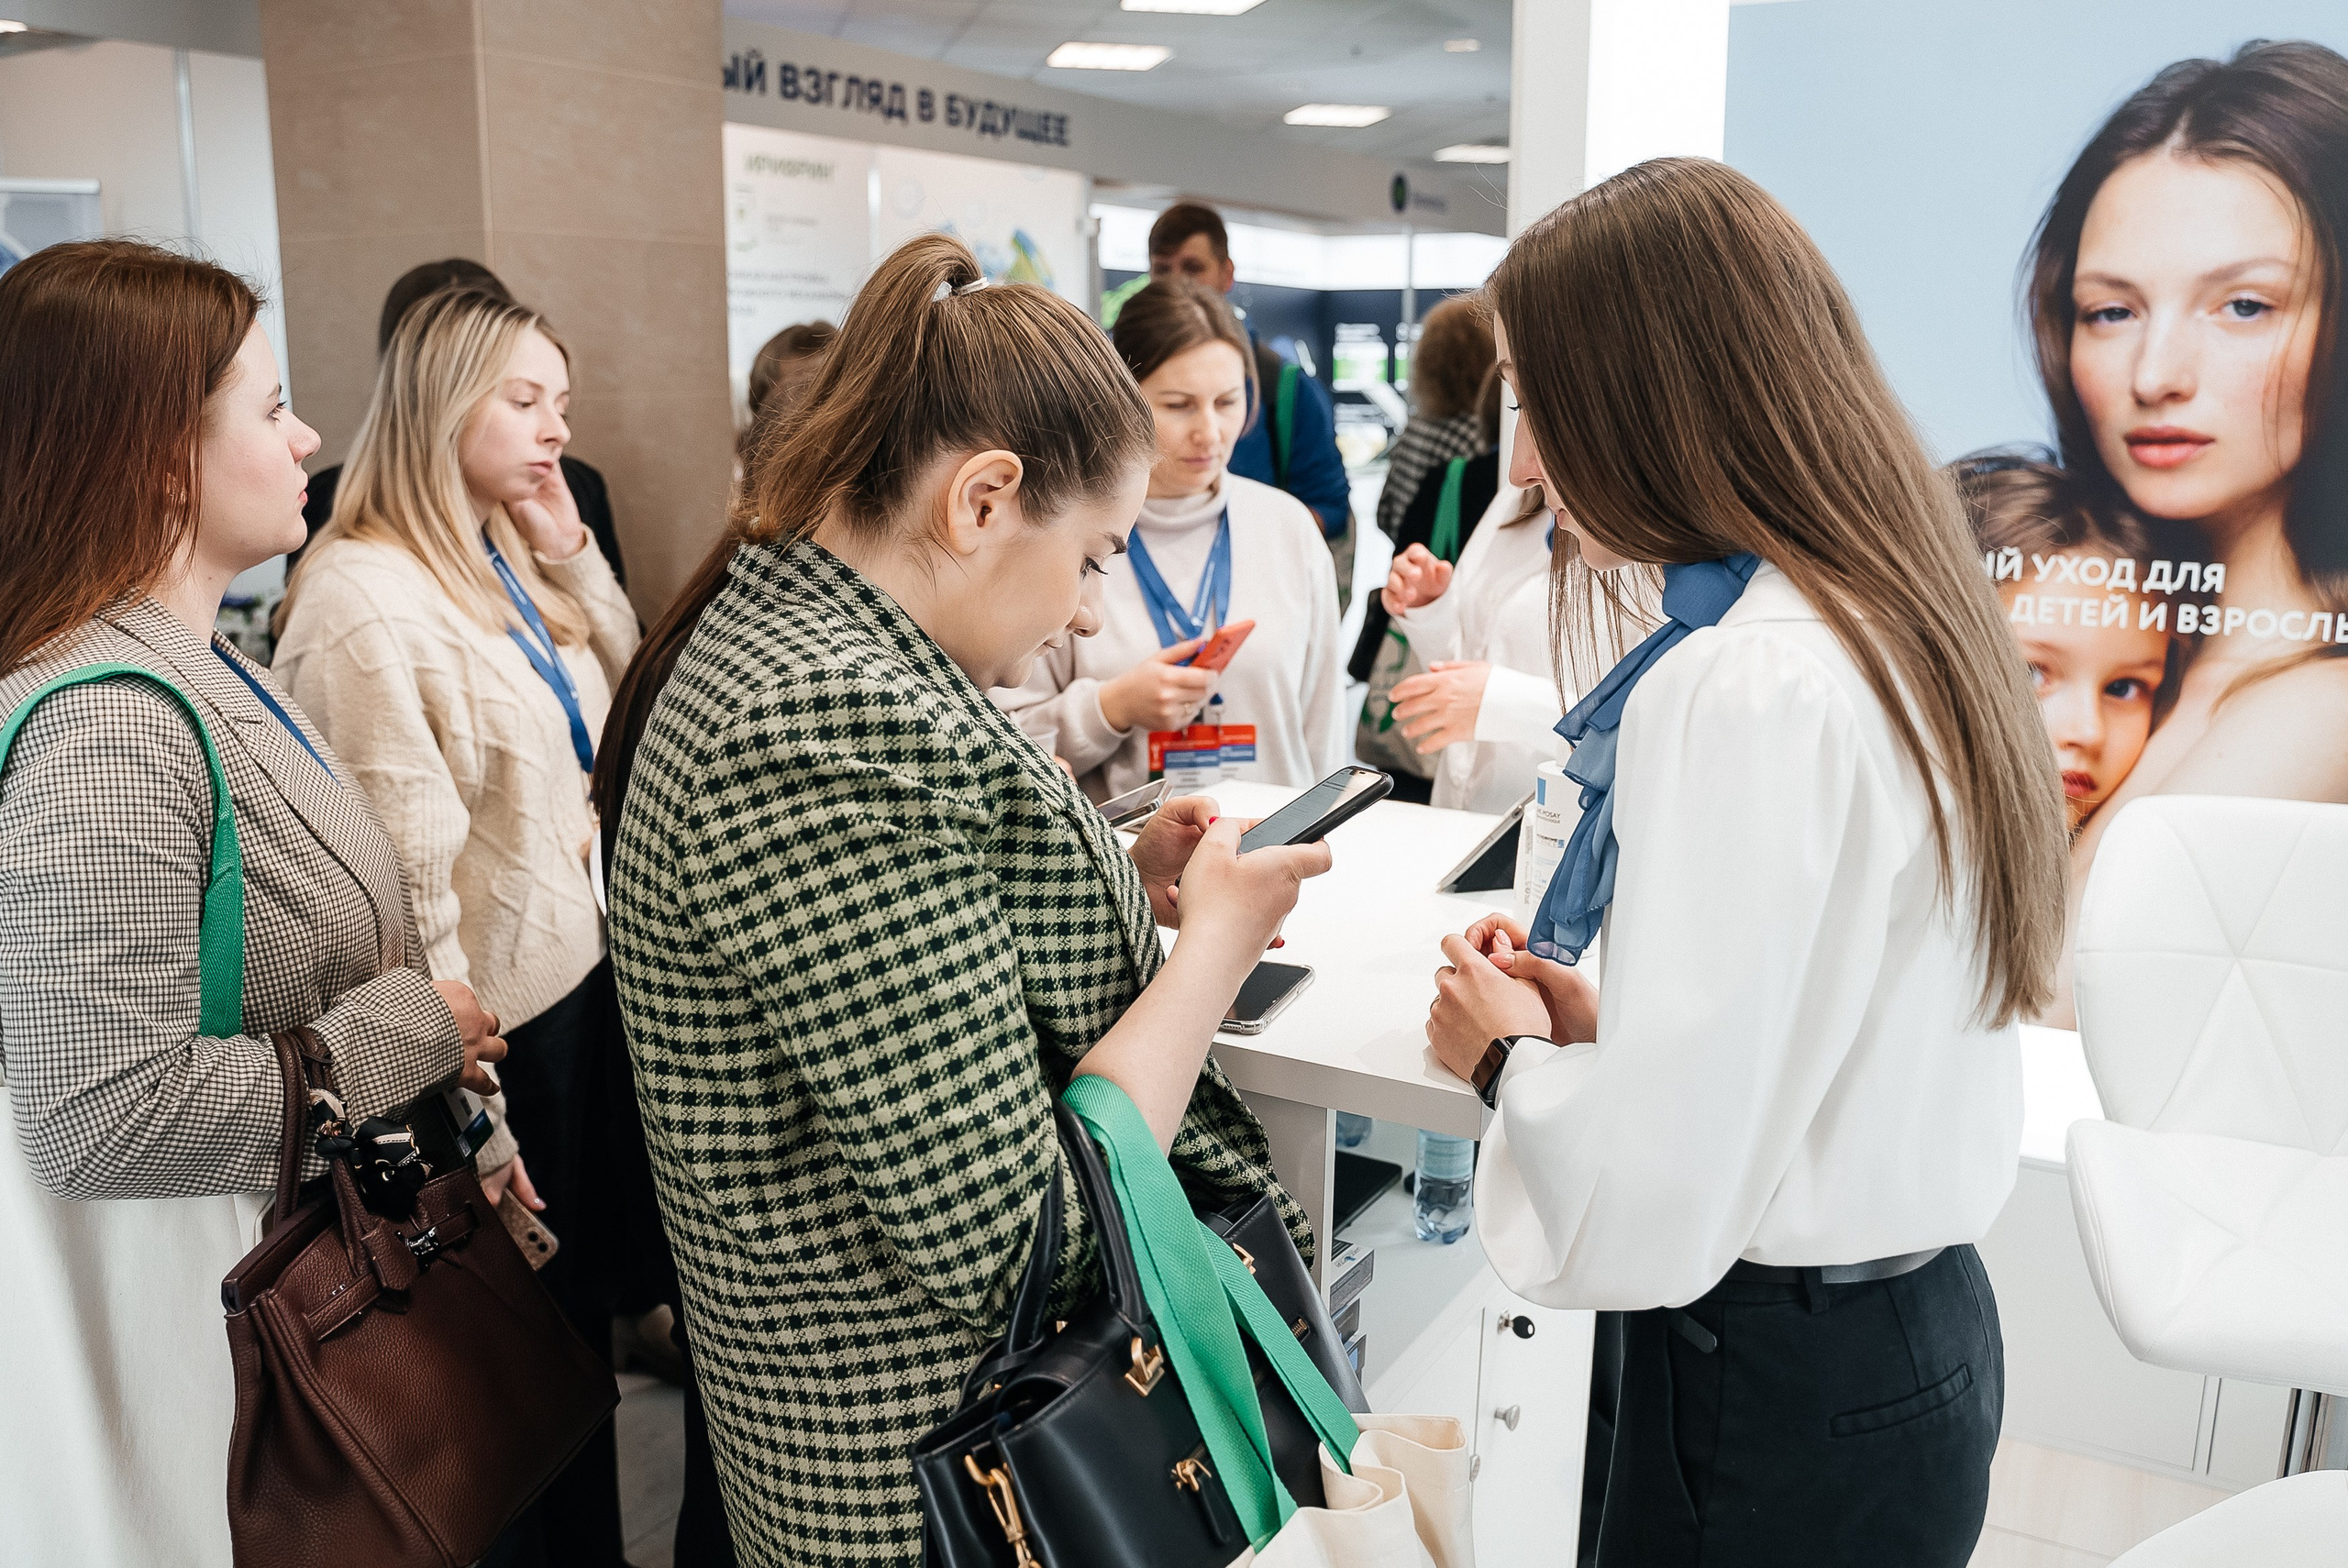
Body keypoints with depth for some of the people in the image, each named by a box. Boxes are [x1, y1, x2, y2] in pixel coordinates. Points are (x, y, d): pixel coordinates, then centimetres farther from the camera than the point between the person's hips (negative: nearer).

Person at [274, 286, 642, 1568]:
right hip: (502, 1020, -9)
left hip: (584, 972, 9)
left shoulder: (510, 558, 6)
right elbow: (405, 882, -24)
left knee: (587, 1288, 23)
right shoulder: (366, 597, -22)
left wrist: (570, 553, 2)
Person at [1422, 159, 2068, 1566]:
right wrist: (1601, 1023, 7)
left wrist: (1510, 1054, -8)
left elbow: (1652, 1195, -26)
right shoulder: (1904, 620, 5)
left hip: (1778, 1394, -9)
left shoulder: (1749, 688, -26)